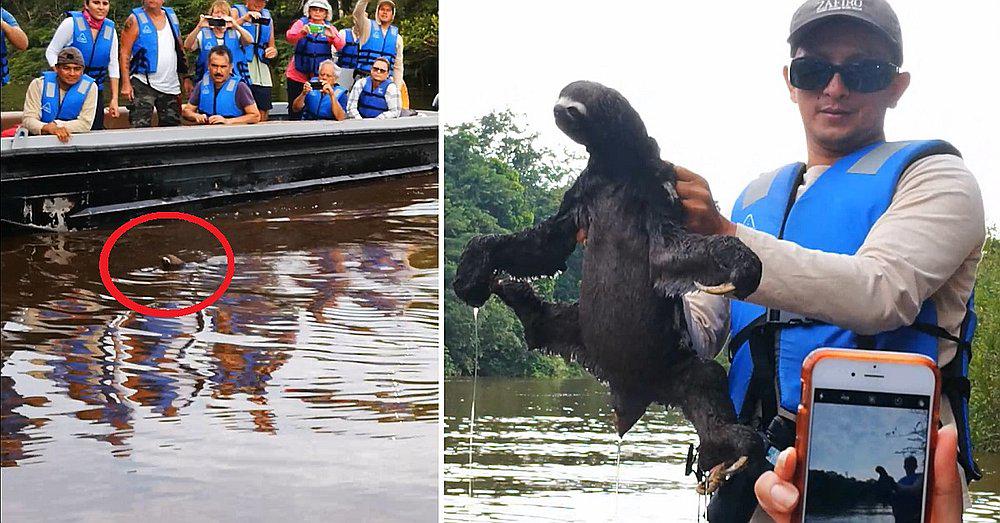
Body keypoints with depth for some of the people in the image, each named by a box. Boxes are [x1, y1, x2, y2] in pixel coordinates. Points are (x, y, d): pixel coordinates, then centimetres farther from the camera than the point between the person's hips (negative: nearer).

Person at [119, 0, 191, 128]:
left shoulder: (172, 16, 11)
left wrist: (186, 78, 12)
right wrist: (126, 84, -15)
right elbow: (124, 53, -7)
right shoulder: (135, 20, -3)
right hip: (143, 84, -5)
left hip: (170, 86, 5)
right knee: (140, 128, -11)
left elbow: (180, 49, 18)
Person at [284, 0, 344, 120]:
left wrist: (332, 36, -29)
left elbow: (340, 46, -8)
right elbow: (289, 37, -15)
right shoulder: (301, 23, 4)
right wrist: (301, 32, -35)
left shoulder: (330, 28, 8)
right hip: (298, 74, -1)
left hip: (320, 76, 1)